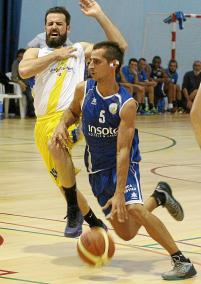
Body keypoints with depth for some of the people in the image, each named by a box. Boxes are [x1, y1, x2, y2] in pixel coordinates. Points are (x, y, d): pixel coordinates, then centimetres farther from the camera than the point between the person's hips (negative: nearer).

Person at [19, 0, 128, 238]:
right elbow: (24, 71, -8)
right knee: (62, 182, 8)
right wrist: (55, 55, -2)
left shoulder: (80, 49, 13)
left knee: (56, 145, -37)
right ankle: (95, 224, 30)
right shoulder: (35, 53, 16)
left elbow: (119, 46, 5)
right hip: (43, 122, 4)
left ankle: (74, 210, -23)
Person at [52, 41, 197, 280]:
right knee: (125, 233, 6)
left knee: (133, 208, -32)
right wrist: (62, 124, -10)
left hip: (124, 164, -5)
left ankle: (181, 261, -22)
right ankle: (158, 197, 36)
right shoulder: (83, 90, -11)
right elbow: (73, 111, 13)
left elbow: (123, 151, -28)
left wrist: (119, 193, -33)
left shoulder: (126, 104, -24)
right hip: (97, 168, 5)